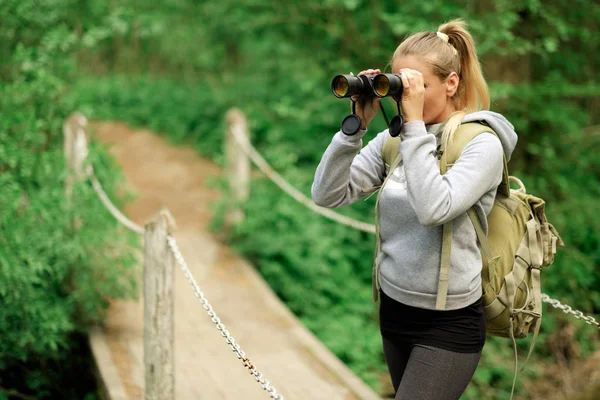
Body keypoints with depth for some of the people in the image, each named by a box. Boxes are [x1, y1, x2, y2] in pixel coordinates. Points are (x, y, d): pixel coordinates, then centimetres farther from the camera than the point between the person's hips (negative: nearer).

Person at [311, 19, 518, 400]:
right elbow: (328, 194, -4)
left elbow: (434, 209, -28)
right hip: (394, 311, 6)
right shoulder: (393, 139, 3)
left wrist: (415, 125, -23)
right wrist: (356, 125, -12)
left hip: (448, 324, -6)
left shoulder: (481, 144, -12)